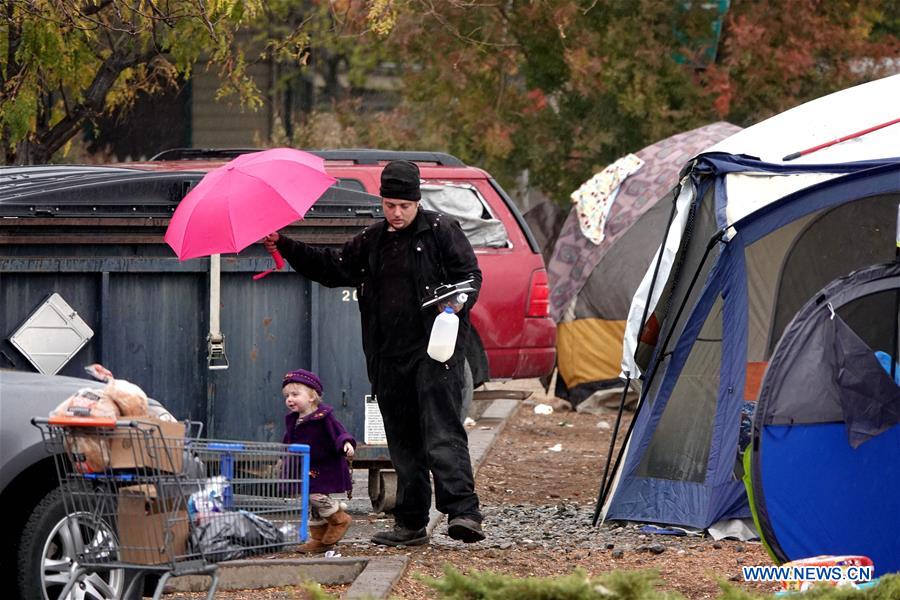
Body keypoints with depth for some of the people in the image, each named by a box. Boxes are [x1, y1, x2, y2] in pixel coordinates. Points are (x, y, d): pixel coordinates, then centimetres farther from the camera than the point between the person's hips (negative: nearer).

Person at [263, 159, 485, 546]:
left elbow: (470, 273, -1)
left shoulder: (441, 231, 0)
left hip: (434, 352, -7)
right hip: (389, 358, 7)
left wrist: (459, 302, -22)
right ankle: (411, 524, 13)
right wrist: (284, 247, 12)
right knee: (402, 441, 9)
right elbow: (331, 268, 21)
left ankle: (463, 511, -23)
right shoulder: (372, 242, 17)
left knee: (442, 433, -17)